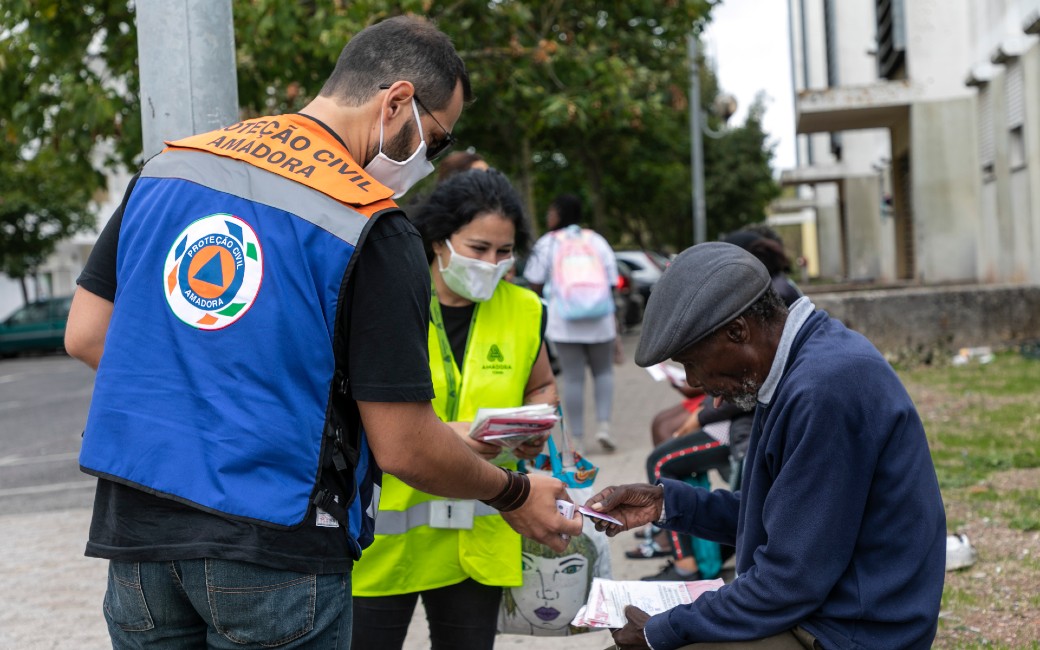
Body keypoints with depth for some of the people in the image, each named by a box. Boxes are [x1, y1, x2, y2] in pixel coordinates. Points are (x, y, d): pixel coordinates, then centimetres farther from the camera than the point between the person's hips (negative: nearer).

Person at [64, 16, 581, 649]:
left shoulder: (169, 165, 6)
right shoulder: (372, 229, -12)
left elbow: (84, 336, 9)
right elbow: (403, 448, -11)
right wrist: (515, 496, 6)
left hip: (135, 525, 6)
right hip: (273, 546, -5)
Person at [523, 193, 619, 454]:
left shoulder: (547, 243, -1)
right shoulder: (597, 241, 8)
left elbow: (535, 285, -3)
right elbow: (611, 283, 7)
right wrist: (615, 324, 13)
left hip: (563, 323, -2)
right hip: (600, 322, 2)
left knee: (573, 378, 1)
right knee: (603, 372, 17)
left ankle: (577, 439, 2)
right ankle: (603, 424, 0)